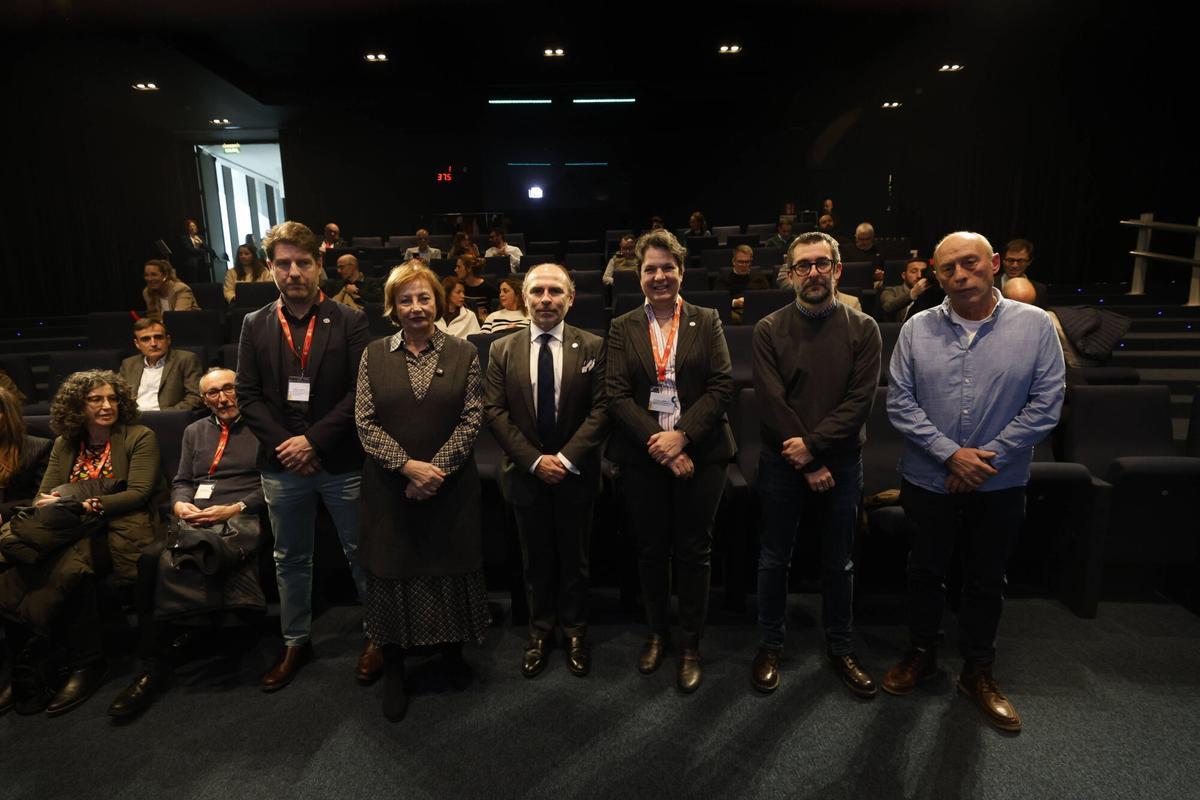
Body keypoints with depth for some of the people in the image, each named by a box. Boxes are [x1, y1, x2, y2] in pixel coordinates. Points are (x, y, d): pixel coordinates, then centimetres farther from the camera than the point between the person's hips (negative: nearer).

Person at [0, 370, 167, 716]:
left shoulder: (140, 437, 5)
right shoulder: (64, 444, 21)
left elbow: (138, 493, -6)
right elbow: (43, 495, 13)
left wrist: (86, 505, -16)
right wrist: (48, 505, -13)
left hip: (118, 530, -5)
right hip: (70, 531, 5)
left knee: (72, 569, -35)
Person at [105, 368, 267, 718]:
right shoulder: (194, 431, 26)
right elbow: (181, 481, 24)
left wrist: (236, 507, -14)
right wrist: (180, 504, 2)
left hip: (240, 518, -5)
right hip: (194, 519, 5)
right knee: (151, 558, -27)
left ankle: (158, 663, -15)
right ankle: (153, 663, -18)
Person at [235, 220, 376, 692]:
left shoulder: (350, 321, -4)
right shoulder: (255, 325, 6)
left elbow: (360, 392, -10)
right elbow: (248, 395, 3)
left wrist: (314, 439, -15)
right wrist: (284, 445, -9)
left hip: (341, 463, -3)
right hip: (281, 465, 3)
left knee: (360, 553, 9)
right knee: (290, 561, 17)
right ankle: (295, 641, 35)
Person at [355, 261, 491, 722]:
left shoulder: (463, 354, 0)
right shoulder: (374, 355, 2)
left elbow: (472, 418, -5)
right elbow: (365, 422, -4)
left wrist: (435, 469, -14)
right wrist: (408, 465, -16)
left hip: (451, 485, 0)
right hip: (390, 486, 1)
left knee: (451, 566, 11)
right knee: (393, 571, 10)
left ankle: (452, 650, 35)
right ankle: (393, 668, 28)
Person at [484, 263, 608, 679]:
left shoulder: (592, 347, -4)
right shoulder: (502, 350, 1)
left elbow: (601, 409, -8)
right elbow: (495, 412, -4)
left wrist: (566, 458, -17)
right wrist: (534, 460, -13)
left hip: (575, 473, -1)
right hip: (526, 473, 1)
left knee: (575, 558, 14)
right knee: (536, 559, 15)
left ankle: (575, 629, 34)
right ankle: (540, 628, 35)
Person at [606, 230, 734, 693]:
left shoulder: (707, 322, 4)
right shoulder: (622, 328, 5)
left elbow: (722, 386, -4)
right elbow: (617, 395, -3)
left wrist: (681, 436, -16)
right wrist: (658, 444, -14)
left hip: (699, 454, 0)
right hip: (642, 457, 1)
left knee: (694, 551, 7)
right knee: (651, 550, 12)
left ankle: (691, 645, 24)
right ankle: (657, 632, 33)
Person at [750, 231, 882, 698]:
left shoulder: (863, 329, 0)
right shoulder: (769, 330, -3)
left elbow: (860, 400, -8)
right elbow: (770, 402, -9)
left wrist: (813, 444, -17)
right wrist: (807, 466, -12)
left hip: (841, 462, 1)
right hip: (782, 462, -1)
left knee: (839, 562, 14)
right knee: (774, 558, 10)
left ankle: (839, 647, 32)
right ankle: (770, 644, 28)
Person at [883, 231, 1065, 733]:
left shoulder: (1035, 325, -7)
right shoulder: (917, 329, -5)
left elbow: (1046, 405, -9)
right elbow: (900, 403, -8)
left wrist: (986, 458, -14)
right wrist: (951, 454, -16)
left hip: (1000, 486, 0)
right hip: (928, 481, 1)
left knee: (987, 581, 15)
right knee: (925, 572, 16)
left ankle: (978, 672, 35)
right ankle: (921, 654, 37)